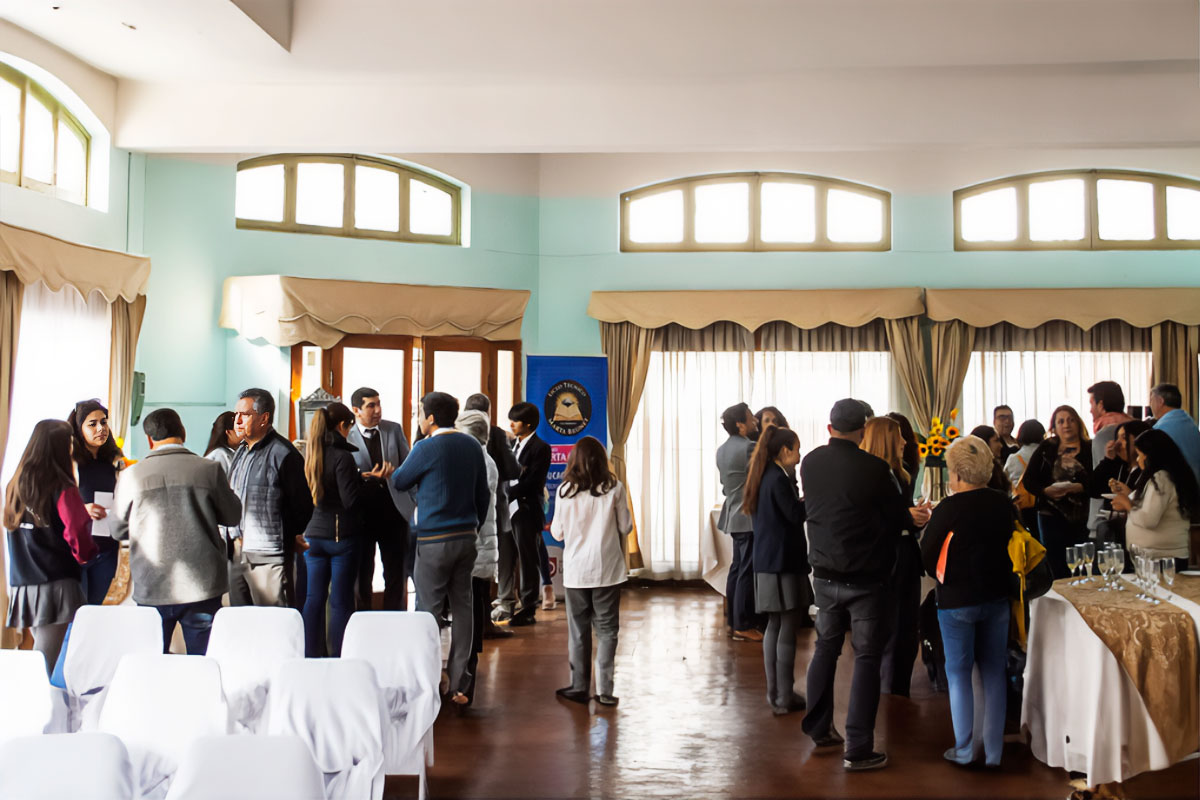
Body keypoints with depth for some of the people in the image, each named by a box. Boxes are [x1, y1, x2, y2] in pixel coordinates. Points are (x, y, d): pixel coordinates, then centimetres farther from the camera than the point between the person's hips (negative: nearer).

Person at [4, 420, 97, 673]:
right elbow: (80, 542, -14)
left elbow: (11, 529, 14)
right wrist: (88, 553, 8)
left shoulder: (14, 487, 7)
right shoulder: (63, 491, -11)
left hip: (21, 586, 6)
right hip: (57, 586, -6)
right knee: (50, 666, -3)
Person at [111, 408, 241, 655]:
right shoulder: (209, 469, -6)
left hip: (151, 589, 1)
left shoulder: (132, 475, -2)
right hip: (201, 587, -1)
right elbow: (233, 515, 4)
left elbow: (118, 529, 9)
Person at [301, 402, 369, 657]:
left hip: (313, 534, 6)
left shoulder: (308, 453, 5)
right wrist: (371, 480, -4)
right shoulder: (342, 456, -15)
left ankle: (310, 656, 15)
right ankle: (339, 657, 7)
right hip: (342, 536, -6)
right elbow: (350, 500, -17)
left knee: (314, 597, 11)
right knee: (341, 599, 2)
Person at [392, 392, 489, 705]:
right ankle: (459, 686, 13)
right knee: (462, 607, 8)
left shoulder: (427, 447, -11)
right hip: (466, 537, 6)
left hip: (434, 539, -6)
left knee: (430, 610, 0)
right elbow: (483, 494, 12)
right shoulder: (472, 446, 7)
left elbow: (399, 481, 1)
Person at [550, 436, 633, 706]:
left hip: (575, 570, 1)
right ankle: (604, 689, 6)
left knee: (578, 629, 12)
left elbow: (557, 533, 2)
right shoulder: (614, 489, -6)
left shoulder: (565, 491, -5)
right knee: (606, 629, 7)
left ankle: (579, 686, 17)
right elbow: (626, 527, 1)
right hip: (607, 569, -1)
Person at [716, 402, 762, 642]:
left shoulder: (722, 450, 11)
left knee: (737, 568, 14)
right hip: (749, 517, -9)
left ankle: (734, 620, 20)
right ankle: (743, 626, -1)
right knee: (748, 571, -5)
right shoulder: (749, 448, -18)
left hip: (734, 516, 9)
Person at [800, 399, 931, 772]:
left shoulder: (810, 463, -1)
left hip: (824, 574, 5)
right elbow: (898, 516, -9)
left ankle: (819, 728, 28)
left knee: (825, 648, 18)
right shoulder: (873, 468, -17)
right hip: (865, 578, -5)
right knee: (866, 658, 3)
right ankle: (858, 749, 4)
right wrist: (912, 516, 17)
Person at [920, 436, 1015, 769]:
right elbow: (1008, 544, 10)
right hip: (997, 597, 5)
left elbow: (926, 554, -9)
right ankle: (993, 751, 19)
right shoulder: (1004, 504, -4)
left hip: (957, 601, -4)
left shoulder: (948, 508, -18)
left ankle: (964, 751, 14)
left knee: (959, 673, 8)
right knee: (994, 672, 12)